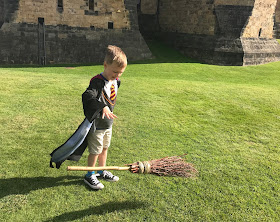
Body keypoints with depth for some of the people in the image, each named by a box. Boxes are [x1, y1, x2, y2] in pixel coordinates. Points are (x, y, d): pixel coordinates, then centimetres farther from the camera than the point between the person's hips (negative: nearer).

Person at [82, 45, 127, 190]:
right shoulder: (97, 81, -25)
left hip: (108, 123, 8)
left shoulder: (115, 81, 2)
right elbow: (88, 96, -43)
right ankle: (89, 175, 23)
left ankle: (102, 172, 39)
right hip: (96, 124, -8)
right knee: (95, 151, 4)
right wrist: (102, 107, -56)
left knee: (104, 148, 21)